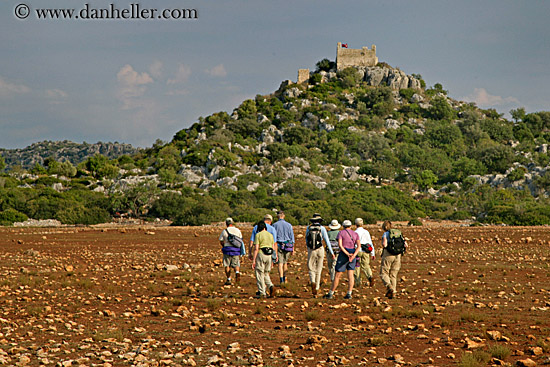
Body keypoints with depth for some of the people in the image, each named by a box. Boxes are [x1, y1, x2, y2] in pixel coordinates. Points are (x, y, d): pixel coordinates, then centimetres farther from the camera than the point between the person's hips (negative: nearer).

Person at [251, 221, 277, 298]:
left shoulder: (258, 235, -6)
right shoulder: (270, 235, 10)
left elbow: (256, 248, -12)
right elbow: (273, 248, 12)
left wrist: (253, 260, -11)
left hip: (260, 254, -5)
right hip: (269, 255, 5)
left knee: (260, 274, 2)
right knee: (266, 273, 17)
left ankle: (262, 293, 0)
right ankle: (270, 286, -7)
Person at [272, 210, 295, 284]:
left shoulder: (275, 225, -3)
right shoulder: (289, 225, 3)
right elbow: (292, 237, 4)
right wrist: (293, 249, 8)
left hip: (279, 246, -2)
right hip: (287, 246, 2)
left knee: (280, 263, -4)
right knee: (285, 262, 18)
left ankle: (281, 280, -13)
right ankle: (285, 278, 21)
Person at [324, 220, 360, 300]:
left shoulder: (341, 233, -1)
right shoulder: (355, 234, 9)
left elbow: (340, 245, -15)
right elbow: (359, 246, -4)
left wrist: (347, 254, -19)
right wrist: (353, 256, -16)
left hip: (343, 254, -4)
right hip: (353, 254, 4)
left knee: (337, 275, 2)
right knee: (350, 275, 1)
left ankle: (330, 293, 8)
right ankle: (349, 294, -9)